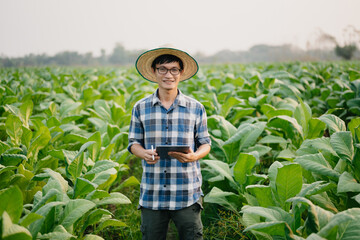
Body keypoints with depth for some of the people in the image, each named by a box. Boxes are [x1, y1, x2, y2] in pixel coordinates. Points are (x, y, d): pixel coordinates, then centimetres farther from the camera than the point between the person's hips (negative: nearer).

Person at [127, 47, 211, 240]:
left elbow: (205, 143, 9)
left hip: (187, 194, -1)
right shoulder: (140, 108, 6)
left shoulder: (196, 108, 4)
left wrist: (194, 156, -14)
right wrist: (144, 153, -13)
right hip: (151, 194, 1)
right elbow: (133, 142, 11)